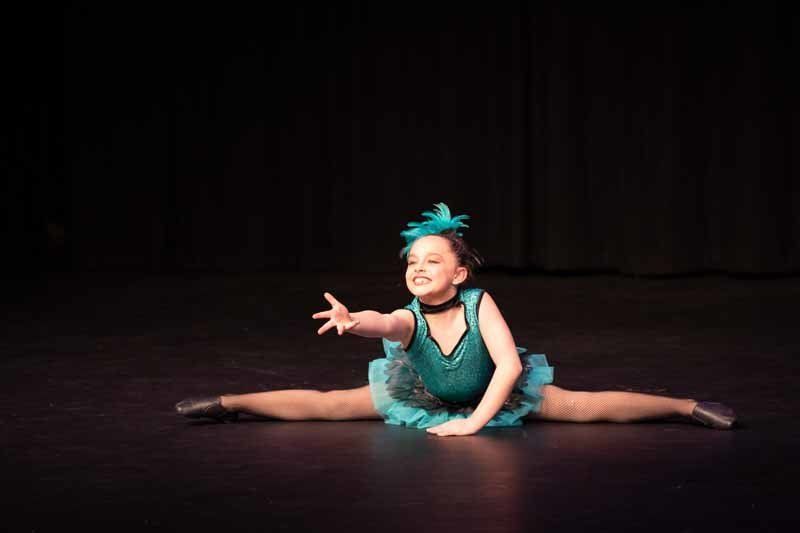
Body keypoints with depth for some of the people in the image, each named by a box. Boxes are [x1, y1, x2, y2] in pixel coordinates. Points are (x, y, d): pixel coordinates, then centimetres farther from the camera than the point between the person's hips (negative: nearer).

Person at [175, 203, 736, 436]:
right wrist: (351, 320, -79)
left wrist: (476, 421, -38)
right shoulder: (409, 319, -31)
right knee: (327, 405, -3)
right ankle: (230, 403, 10)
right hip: (426, 396, 2)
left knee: (581, 406, -14)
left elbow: (509, 364, -38)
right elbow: (381, 323, -55)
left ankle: (686, 406, -5)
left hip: (492, 395, -2)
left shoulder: (479, 303, -33)